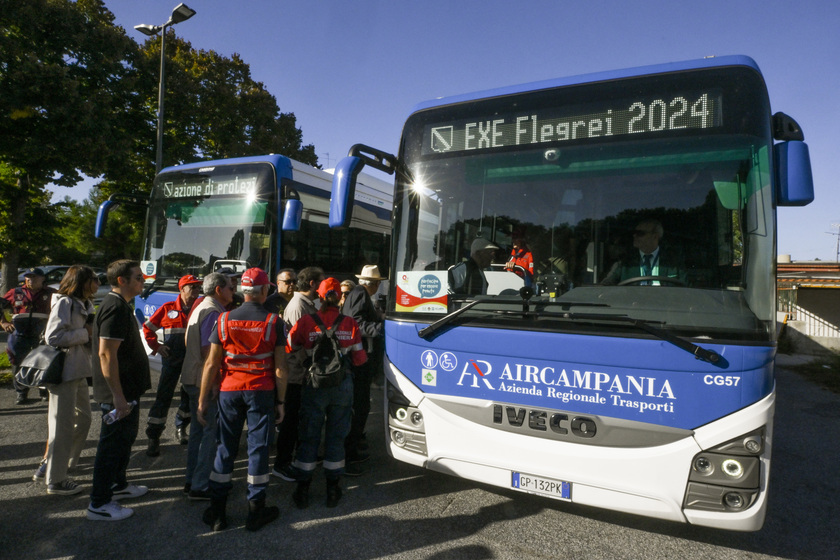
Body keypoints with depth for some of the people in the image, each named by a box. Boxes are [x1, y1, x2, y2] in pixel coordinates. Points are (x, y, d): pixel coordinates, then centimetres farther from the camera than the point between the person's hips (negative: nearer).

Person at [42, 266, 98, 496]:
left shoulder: (86, 305, 13)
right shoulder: (64, 303, -14)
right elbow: (52, 337, -23)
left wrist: (94, 331, 4)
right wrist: (85, 332, -16)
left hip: (80, 371, 9)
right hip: (63, 371, -9)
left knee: (83, 419, 18)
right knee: (63, 425, -1)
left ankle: (66, 462, 35)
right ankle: (55, 480, 10)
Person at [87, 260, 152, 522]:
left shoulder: (119, 305, 12)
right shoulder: (116, 308, -22)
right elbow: (106, 353, -28)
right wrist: (118, 395, -27)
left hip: (127, 389, 11)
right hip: (120, 392, -11)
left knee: (125, 438, 22)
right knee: (113, 444, 0)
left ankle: (118, 485, 38)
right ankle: (99, 504, 13)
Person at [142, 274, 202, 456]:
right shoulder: (168, 309, 0)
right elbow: (148, 327, 9)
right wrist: (156, 346, 0)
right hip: (171, 359, -2)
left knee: (190, 395, 11)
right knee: (164, 397, -2)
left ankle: (181, 427, 34)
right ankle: (153, 437, 7)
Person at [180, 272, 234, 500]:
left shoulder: (200, 308, 15)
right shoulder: (213, 312, -17)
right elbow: (208, 350, -23)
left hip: (193, 377, 11)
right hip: (205, 380, -11)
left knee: (198, 429, 17)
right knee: (211, 432, -3)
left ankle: (192, 481, 27)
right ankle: (200, 486, 4)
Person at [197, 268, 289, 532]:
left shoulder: (225, 319, -1)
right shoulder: (273, 322, -7)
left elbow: (211, 363, -1)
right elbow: (280, 367, -6)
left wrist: (203, 400, 6)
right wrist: (281, 401, 2)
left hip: (229, 391, 2)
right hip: (262, 391, -2)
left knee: (225, 448, 12)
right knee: (258, 448, 7)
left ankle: (217, 512, 20)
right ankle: (255, 511, 16)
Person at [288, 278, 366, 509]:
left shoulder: (306, 322, -10)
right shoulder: (350, 324, -6)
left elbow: (289, 347, 1)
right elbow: (359, 359, -1)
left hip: (314, 386, -1)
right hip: (342, 386, 1)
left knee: (308, 437, 12)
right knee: (336, 437, 14)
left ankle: (303, 490, 21)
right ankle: (333, 489, 23)